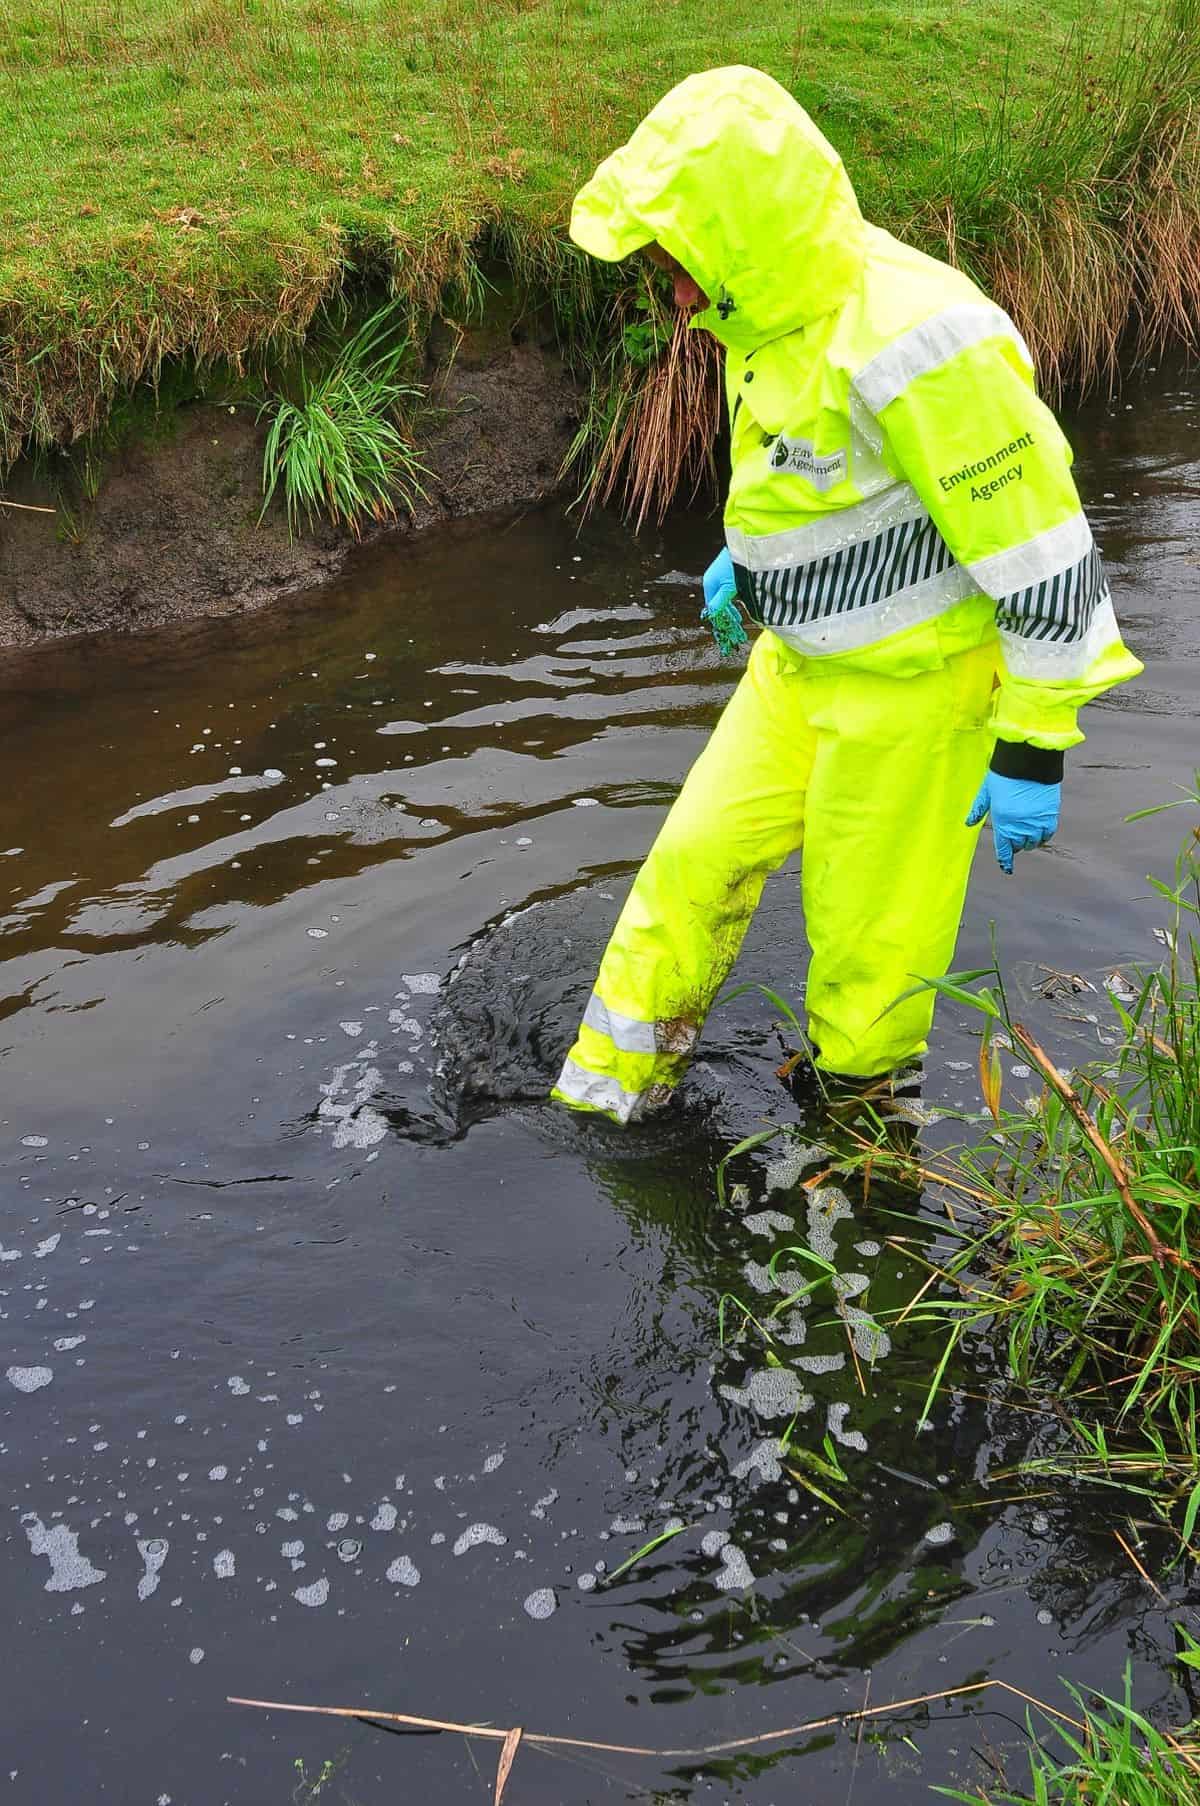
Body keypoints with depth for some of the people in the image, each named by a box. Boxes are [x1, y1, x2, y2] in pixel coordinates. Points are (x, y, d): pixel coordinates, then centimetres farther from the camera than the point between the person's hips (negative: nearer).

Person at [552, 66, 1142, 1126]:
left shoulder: (912, 338, -31)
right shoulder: (783, 306, -3)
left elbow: (1041, 552, -25)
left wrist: (1034, 748, -21)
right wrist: (746, 552, 29)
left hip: (913, 690, -8)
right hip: (800, 663, 8)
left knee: (869, 941, 9)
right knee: (697, 861, 14)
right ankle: (609, 1093, 32)